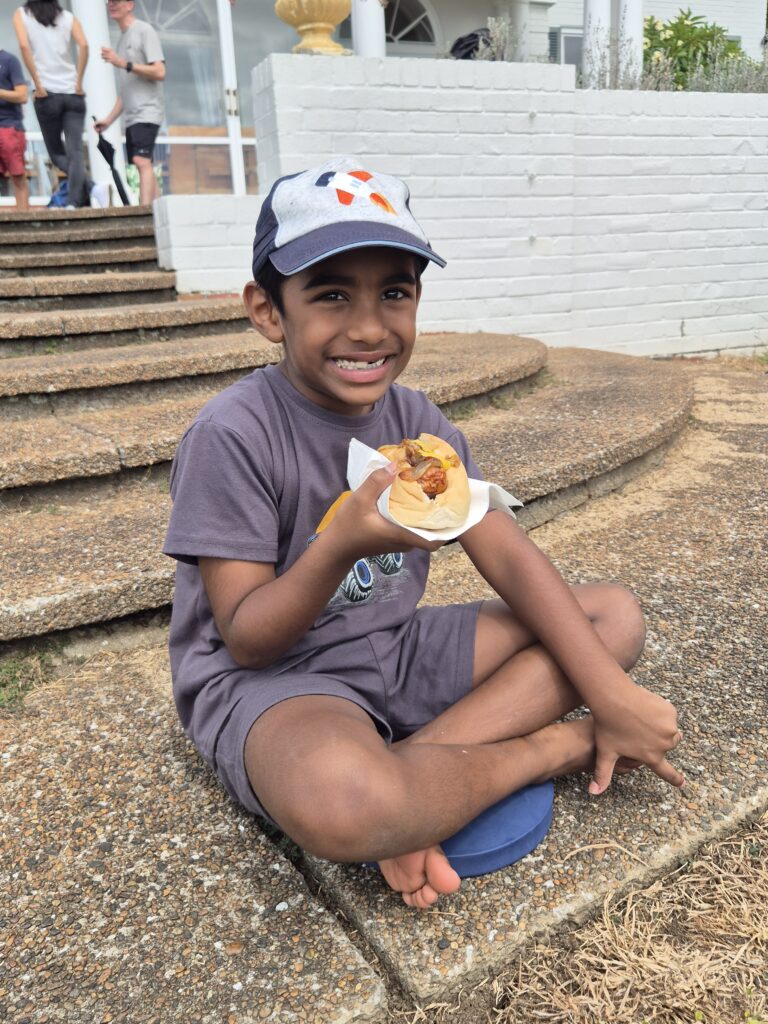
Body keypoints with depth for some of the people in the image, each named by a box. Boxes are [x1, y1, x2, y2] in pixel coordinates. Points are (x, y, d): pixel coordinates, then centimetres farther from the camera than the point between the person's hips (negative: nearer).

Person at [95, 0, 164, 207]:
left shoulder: (144, 30, -1)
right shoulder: (123, 38, 22)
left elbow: (159, 72, -11)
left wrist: (124, 64, -17)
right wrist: (109, 119, 19)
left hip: (147, 112, -8)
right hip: (131, 117, 8)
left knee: (142, 161, -22)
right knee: (144, 166, 3)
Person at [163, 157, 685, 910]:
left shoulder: (415, 420, 0)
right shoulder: (232, 436, -18)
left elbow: (509, 557, -2)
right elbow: (244, 640, -16)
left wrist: (611, 692, -9)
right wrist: (344, 544, -35)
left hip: (398, 652, 7)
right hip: (266, 681, -6)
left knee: (617, 615, -1)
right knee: (339, 800, -41)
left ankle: (418, 771, -16)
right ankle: (552, 748, -9)